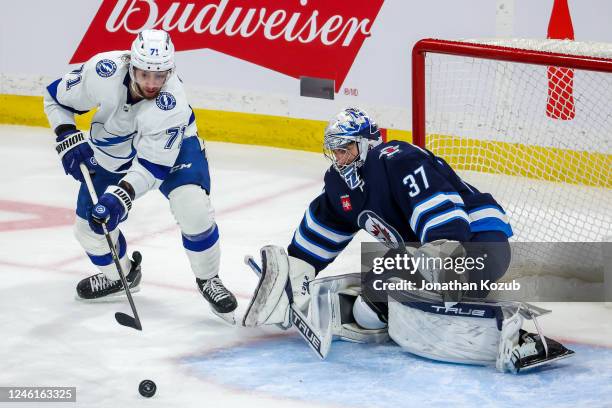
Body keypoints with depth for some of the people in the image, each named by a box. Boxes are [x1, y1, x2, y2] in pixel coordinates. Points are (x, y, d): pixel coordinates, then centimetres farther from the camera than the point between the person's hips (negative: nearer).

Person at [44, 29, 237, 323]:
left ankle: (208, 280, 0)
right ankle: (120, 274, 34)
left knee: (193, 207, -25)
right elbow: (56, 98, -15)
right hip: (111, 150, 3)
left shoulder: (172, 102, -38)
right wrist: (69, 140, -26)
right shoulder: (103, 71, -34)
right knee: (90, 224, 3)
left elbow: (154, 163, -33)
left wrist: (121, 196, -44)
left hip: (169, 146, -3)